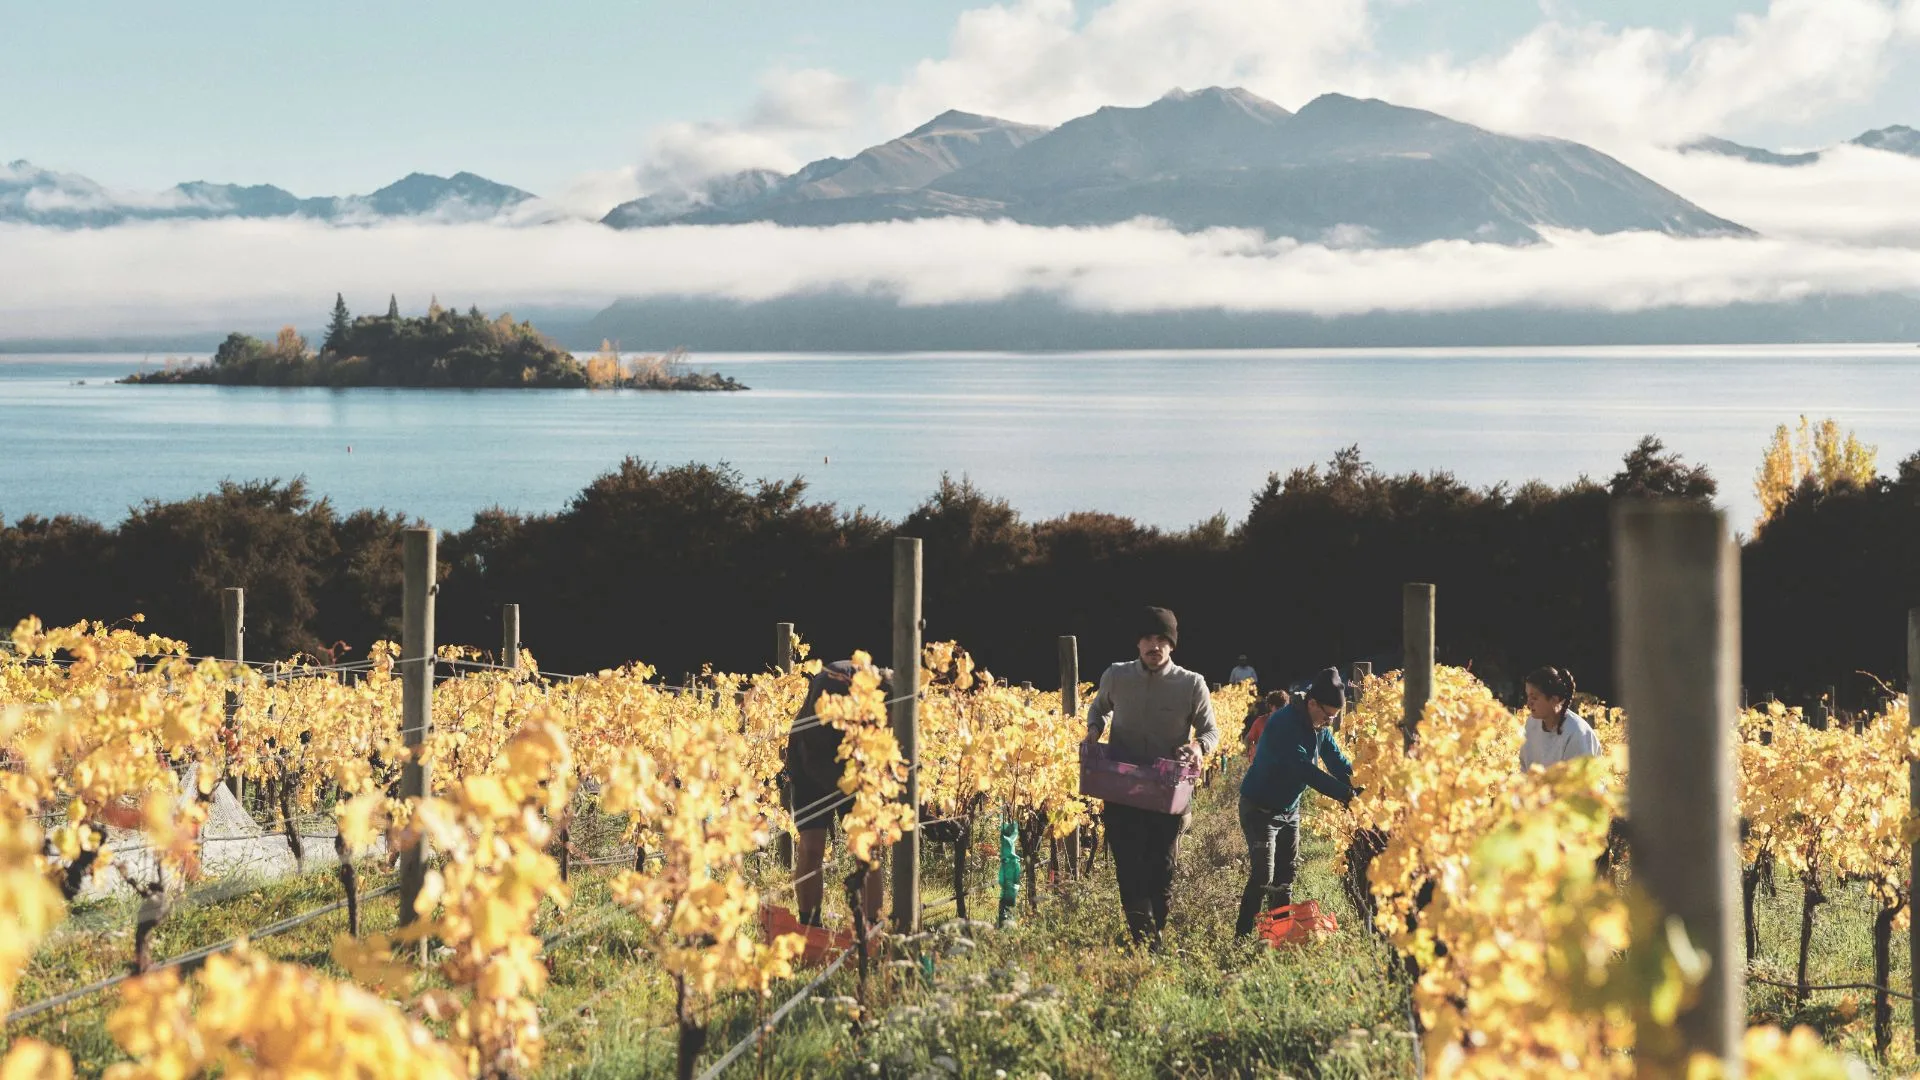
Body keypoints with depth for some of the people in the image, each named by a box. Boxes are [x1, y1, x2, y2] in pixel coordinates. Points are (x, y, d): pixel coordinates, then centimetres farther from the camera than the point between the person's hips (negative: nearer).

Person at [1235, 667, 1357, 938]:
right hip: (1260, 809, -8)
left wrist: (1362, 789, -18)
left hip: (1289, 809, 8)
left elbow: (1338, 763, 0)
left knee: (1286, 875, 11)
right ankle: (1242, 936, -10)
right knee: (1263, 875, -15)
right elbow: (1304, 769, -36)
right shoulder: (1284, 724, -28)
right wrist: (1346, 794, -41)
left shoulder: (1320, 728, -2)